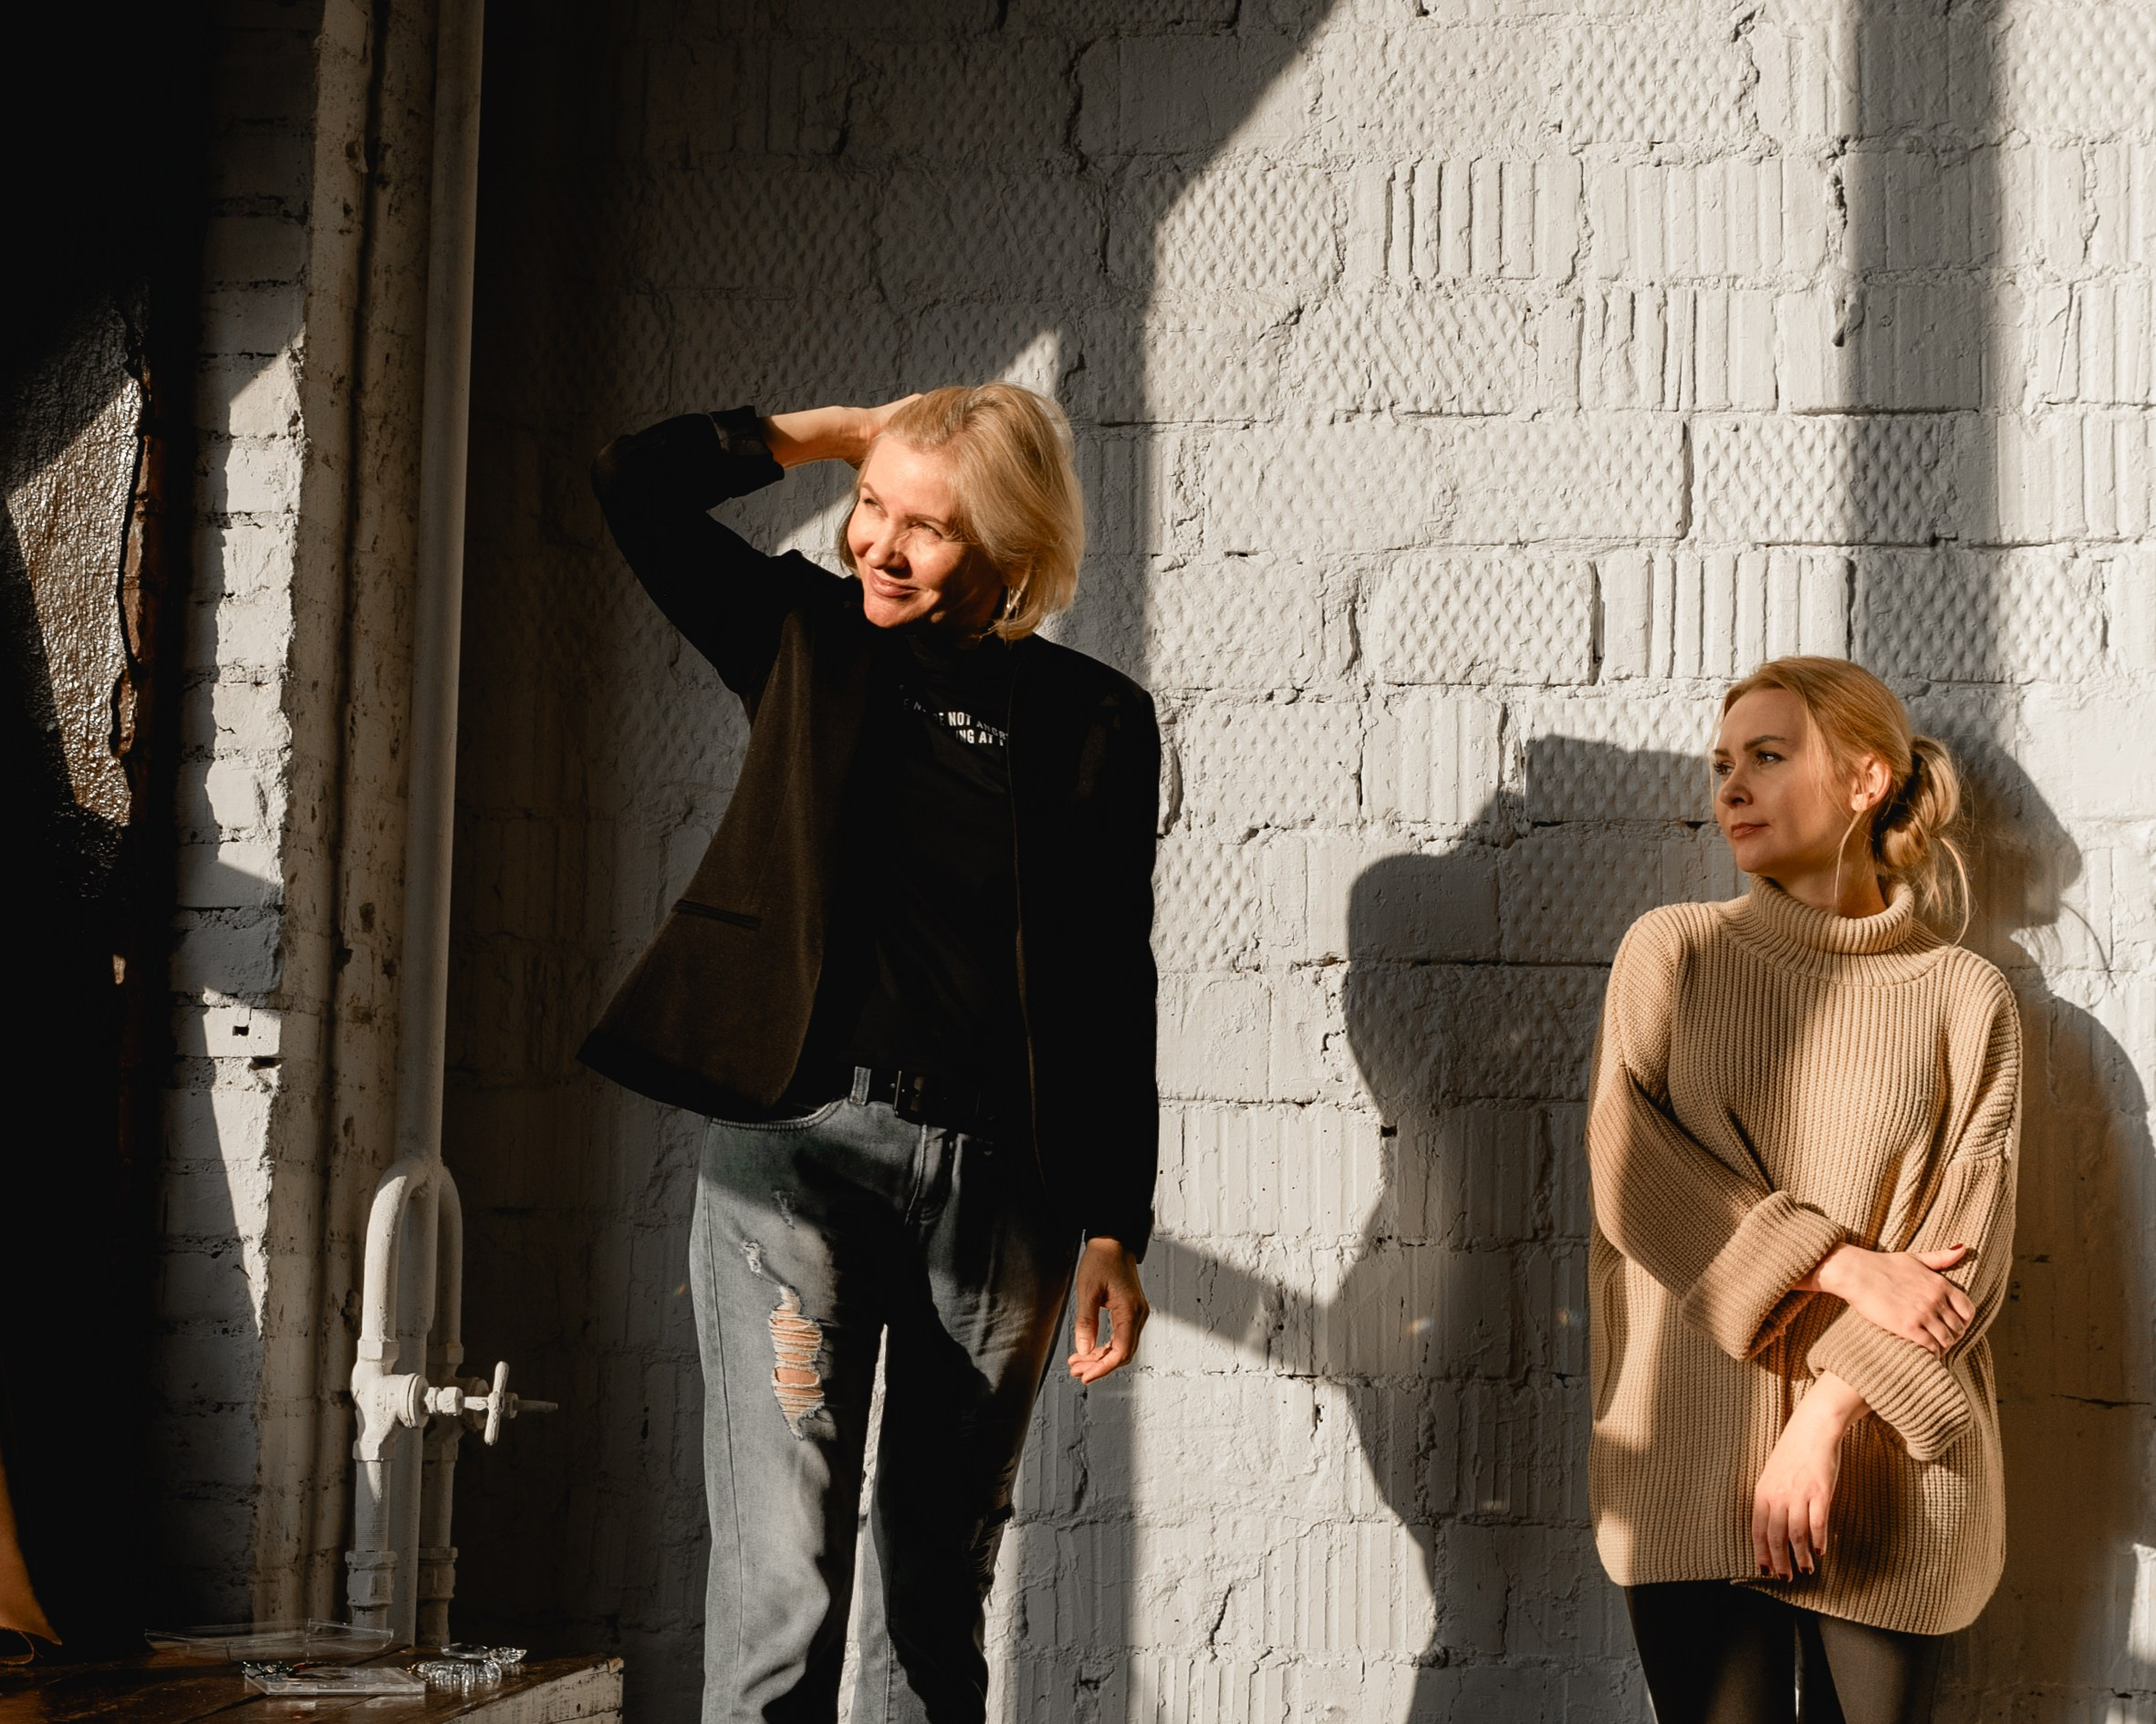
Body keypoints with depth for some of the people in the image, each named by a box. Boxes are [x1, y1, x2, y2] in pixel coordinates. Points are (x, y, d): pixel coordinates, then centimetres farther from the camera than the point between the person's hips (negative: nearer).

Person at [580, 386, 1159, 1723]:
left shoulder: (1094, 723, 6)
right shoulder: (810, 639, 9)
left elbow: (1115, 990, 6)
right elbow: (639, 485, 4)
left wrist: (1116, 1229, 2)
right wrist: (828, 437, 7)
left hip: (1000, 1176, 1)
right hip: (800, 1147, -1)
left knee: (941, 1589, 10)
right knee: (782, 1578, -10)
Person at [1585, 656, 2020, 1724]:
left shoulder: (1965, 996, 3)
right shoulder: (1671, 952, 6)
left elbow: (1967, 1246, -3)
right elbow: (1629, 1174, -6)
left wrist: (1827, 1419, -13)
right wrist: (1844, 1268, -13)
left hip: (1887, 1469, 0)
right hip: (1689, 1463, 0)